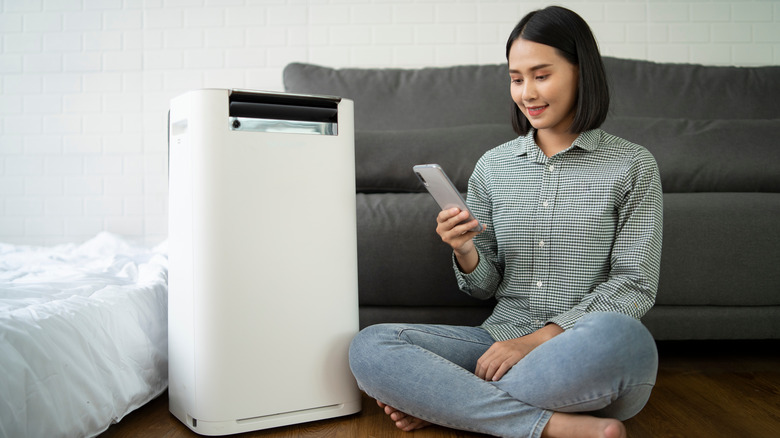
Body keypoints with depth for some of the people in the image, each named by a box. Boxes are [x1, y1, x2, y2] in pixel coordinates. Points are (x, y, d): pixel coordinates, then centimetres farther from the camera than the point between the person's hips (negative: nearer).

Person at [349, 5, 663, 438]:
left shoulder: (632, 166, 2)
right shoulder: (492, 166, 10)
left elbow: (635, 286, -4)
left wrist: (537, 339, -15)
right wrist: (466, 252, -12)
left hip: (590, 355, -2)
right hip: (503, 339, 3)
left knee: (615, 334, -39)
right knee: (368, 346, -18)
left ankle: (441, 401, -15)